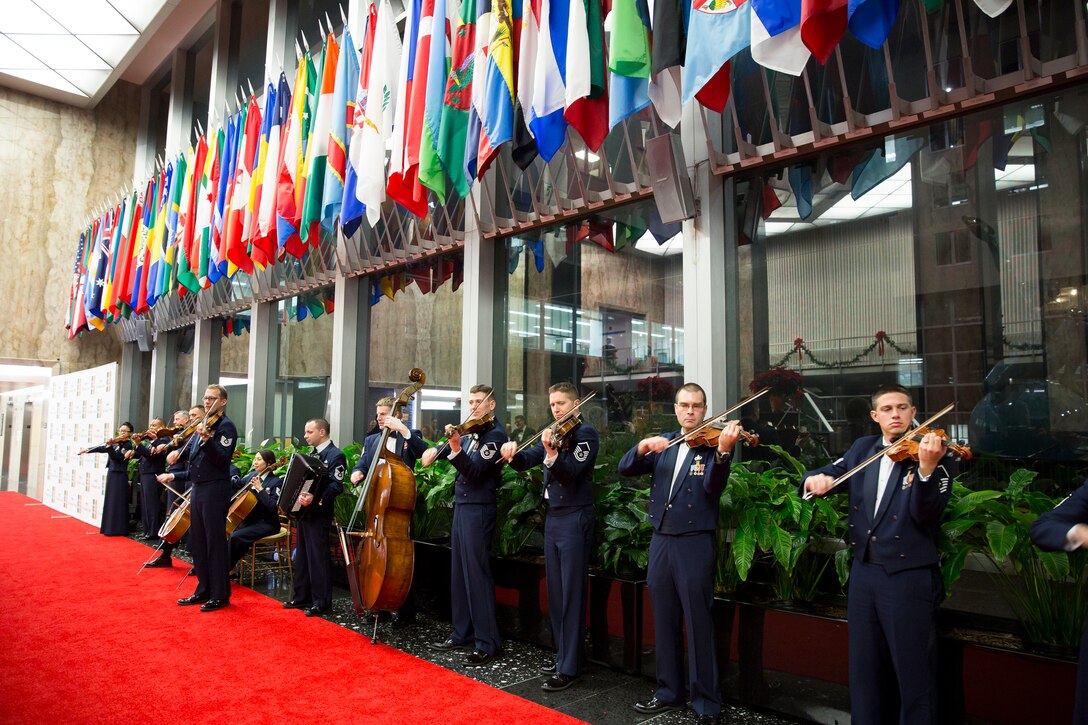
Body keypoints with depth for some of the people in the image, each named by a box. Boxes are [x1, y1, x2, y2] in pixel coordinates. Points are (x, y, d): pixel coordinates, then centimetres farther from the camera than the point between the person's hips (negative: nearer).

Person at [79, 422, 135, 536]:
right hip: (111, 474, 8)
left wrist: (109, 446, -29)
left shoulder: (128, 445, -10)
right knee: (110, 501, 11)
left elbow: (116, 456, -21)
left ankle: (118, 529, -3)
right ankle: (110, 527, 19)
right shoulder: (116, 442, 11)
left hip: (120, 475, -8)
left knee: (117, 502, -6)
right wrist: (88, 450, 16)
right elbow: (102, 449, 20)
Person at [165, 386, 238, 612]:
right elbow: (190, 450, 20)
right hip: (197, 488, 9)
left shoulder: (226, 426, -10)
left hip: (215, 490, -9)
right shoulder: (202, 425, 14)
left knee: (215, 542, -4)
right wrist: (177, 452, -1)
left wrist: (207, 440, -34)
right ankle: (204, 590, 24)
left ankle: (220, 595, 4)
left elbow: (222, 459, -20)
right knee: (197, 543, 14)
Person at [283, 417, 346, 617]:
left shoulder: (336, 455, -12)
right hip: (303, 511, 9)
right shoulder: (312, 455, 17)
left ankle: (321, 602, 4)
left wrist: (315, 499, -33)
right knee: (302, 556, 15)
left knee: (318, 557, -4)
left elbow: (336, 486, -21)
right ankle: (301, 597, 25)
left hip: (319, 514, -9)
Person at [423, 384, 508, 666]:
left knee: (477, 574, -7)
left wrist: (456, 448, -35)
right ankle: (463, 633, 25)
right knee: (459, 571, 14)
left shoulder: (495, 434, -12)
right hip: (461, 506, 9)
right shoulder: (471, 431, 11)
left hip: (478, 509, -9)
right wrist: (435, 450, 4)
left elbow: (475, 472, -21)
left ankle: (488, 643, -1)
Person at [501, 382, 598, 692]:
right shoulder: (551, 434, 12)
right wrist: (512, 454, -18)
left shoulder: (586, 434, -9)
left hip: (575, 519, -8)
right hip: (553, 518, 8)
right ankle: (562, 654, 26)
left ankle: (569, 667, 3)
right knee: (555, 592, 14)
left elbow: (570, 473, -21)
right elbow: (526, 460, 4)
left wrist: (552, 453, -39)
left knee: (572, 594, -3)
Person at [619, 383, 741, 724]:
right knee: (665, 621, 14)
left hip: (695, 543, -5)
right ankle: (669, 690, 29)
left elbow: (714, 486, -21)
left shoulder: (712, 443, -4)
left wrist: (723, 451, -39)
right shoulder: (662, 444, 10)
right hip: (660, 541, 5)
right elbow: (625, 468, 0)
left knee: (698, 624, 1)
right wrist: (643, 446, -20)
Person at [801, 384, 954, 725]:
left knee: (914, 675, 4)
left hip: (910, 577, -5)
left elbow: (924, 512, -19)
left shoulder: (935, 454, -7)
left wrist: (927, 467, -36)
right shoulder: (862, 448, 8)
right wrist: (814, 479, -17)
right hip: (863, 572, 5)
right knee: (865, 669, 16)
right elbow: (829, 474, 7)